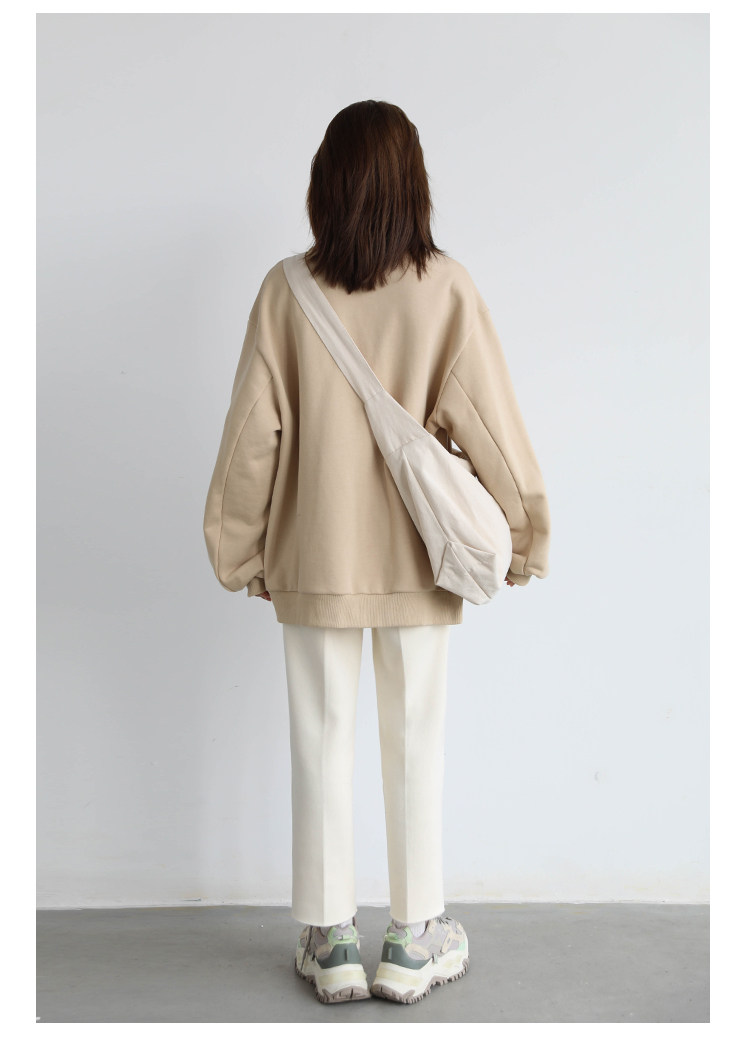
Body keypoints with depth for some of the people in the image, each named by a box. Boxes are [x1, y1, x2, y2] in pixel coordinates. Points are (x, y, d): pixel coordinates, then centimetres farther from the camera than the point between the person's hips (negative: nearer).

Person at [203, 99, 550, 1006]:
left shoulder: (286, 290, -6)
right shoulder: (445, 288, -8)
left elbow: (254, 431, -4)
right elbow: (486, 420, -7)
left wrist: (242, 548, 8)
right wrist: (521, 530, 7)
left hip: (314, 557, 1)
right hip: (415, 557, 0)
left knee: (322, 741, 11)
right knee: (415, 742, 12)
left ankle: (330, 940, 23)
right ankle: (413, 939, 23)